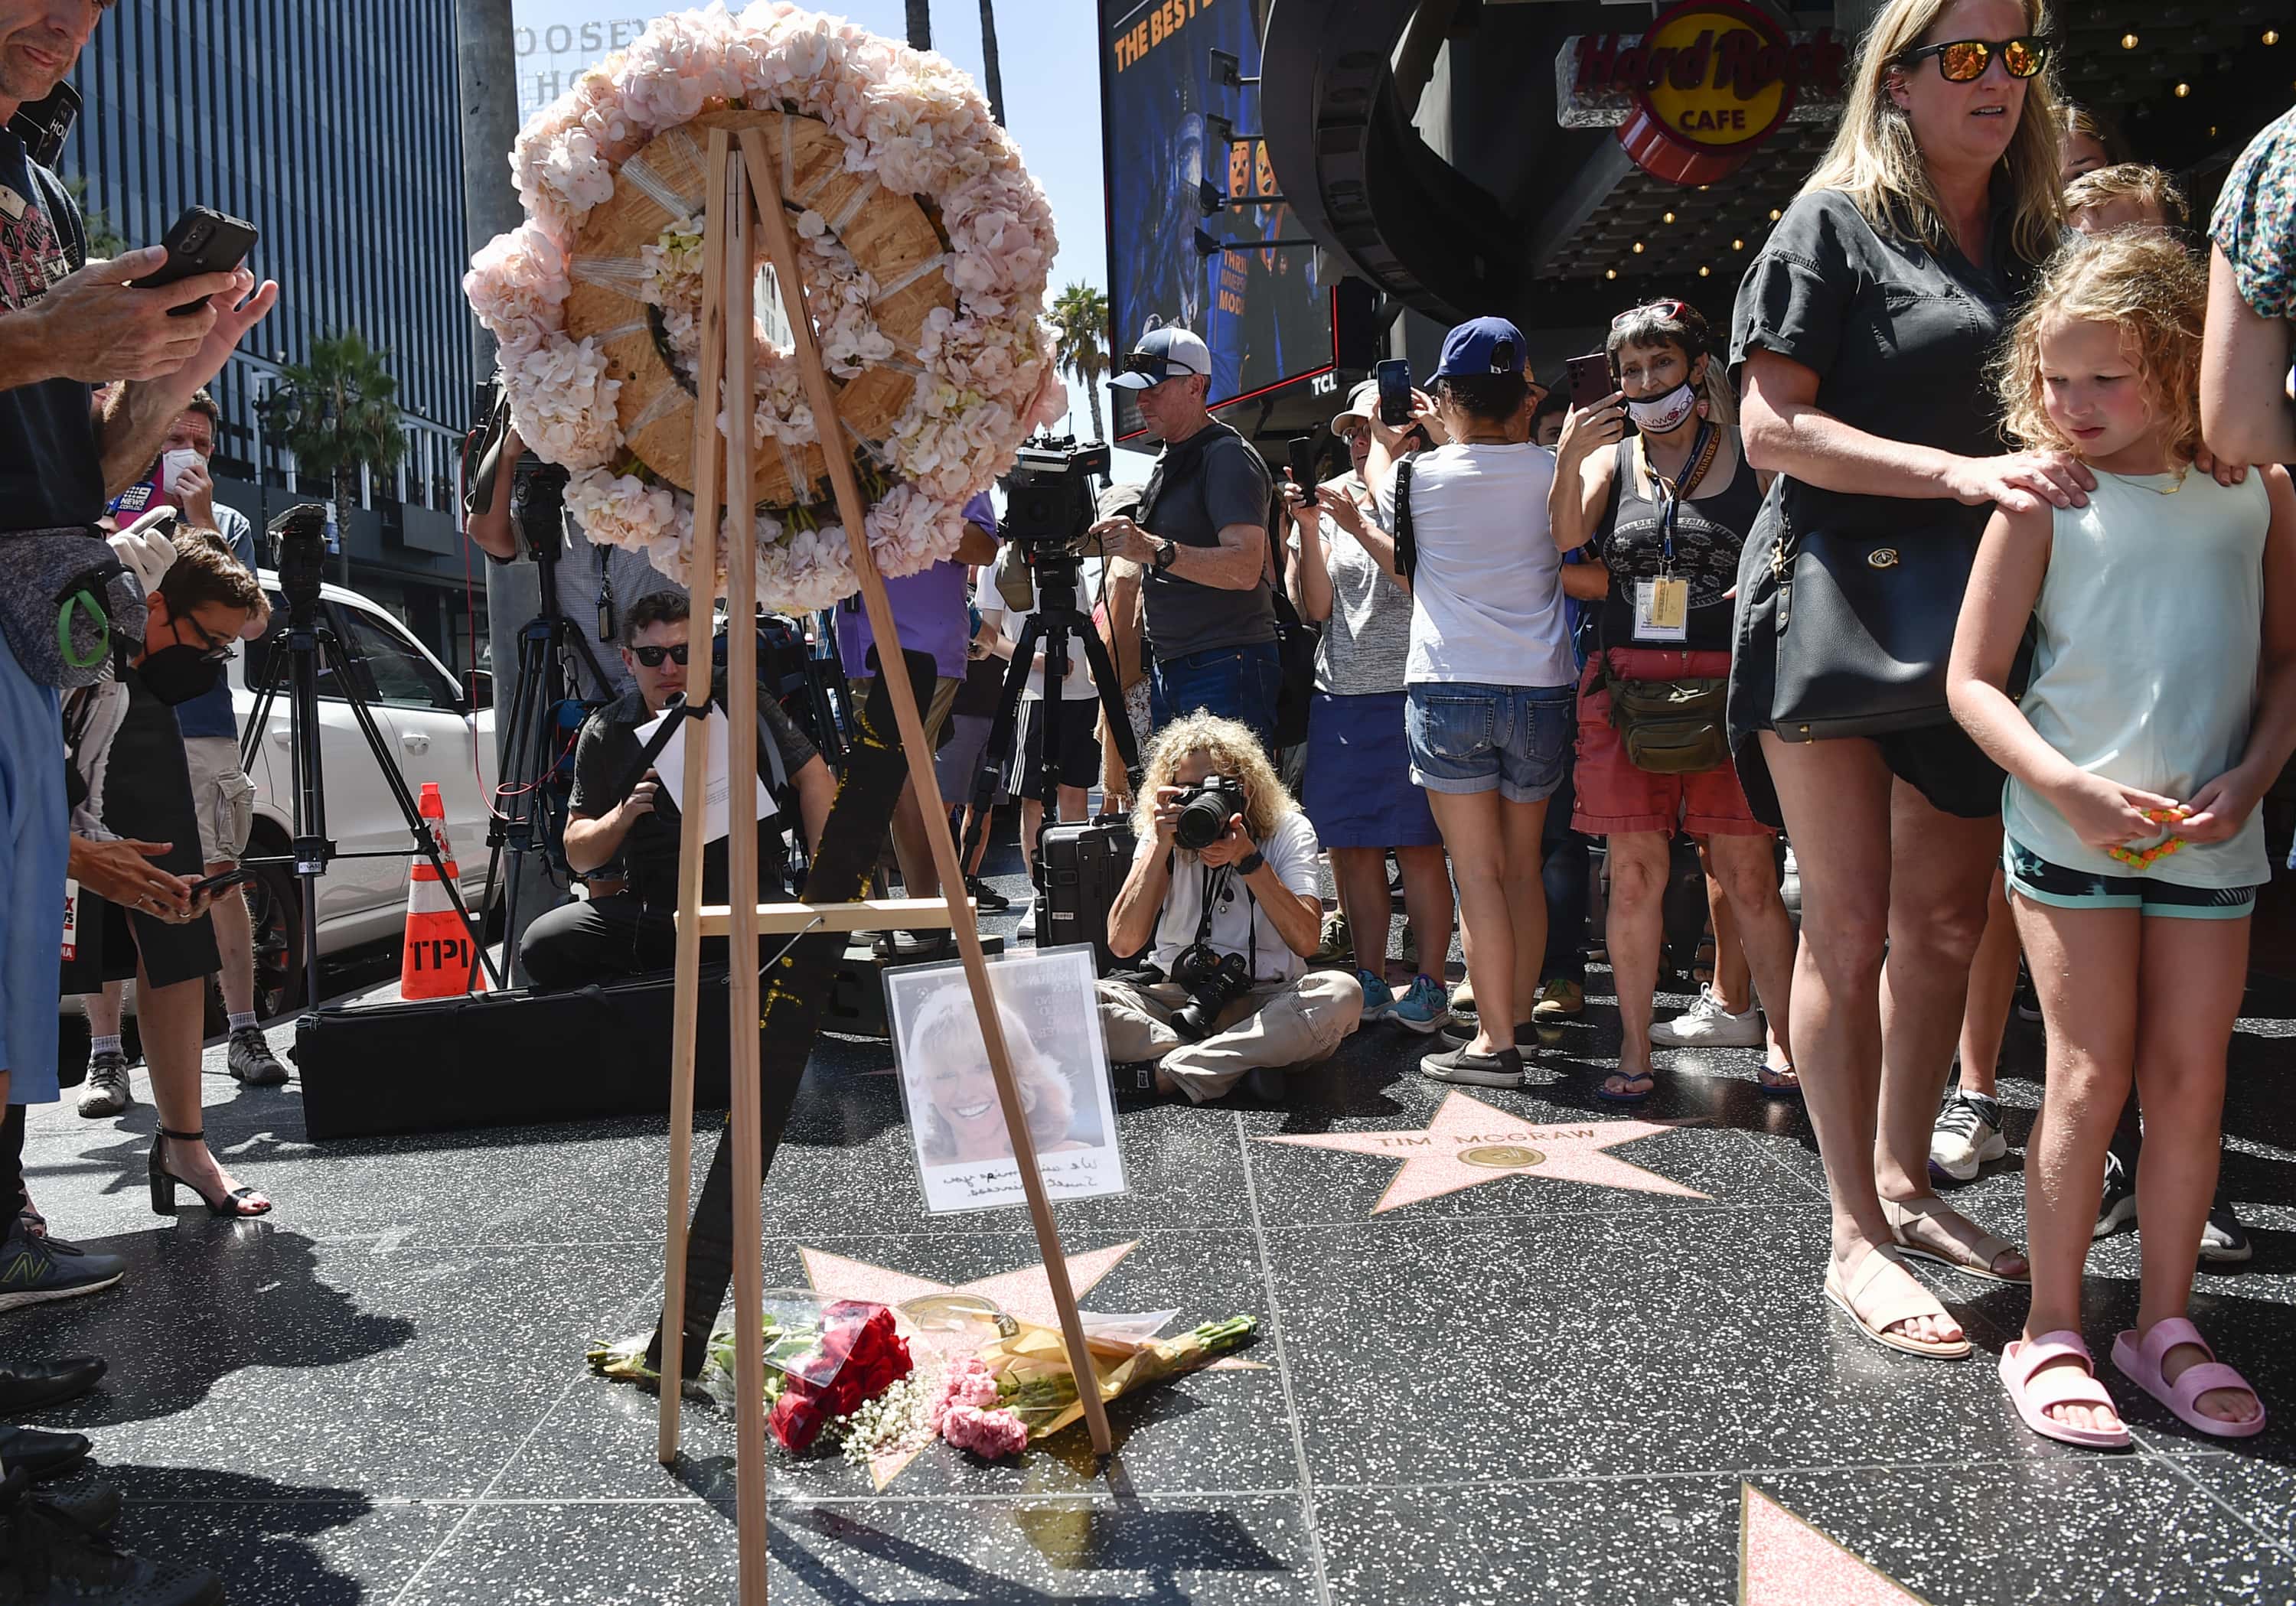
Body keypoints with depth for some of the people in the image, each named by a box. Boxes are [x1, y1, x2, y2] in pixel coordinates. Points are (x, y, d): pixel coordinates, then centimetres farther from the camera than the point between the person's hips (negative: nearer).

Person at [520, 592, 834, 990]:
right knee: (544, 943, -22)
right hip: (647, 908, 3)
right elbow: (578, 856, 11)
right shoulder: (604, 733, 8)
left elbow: (814, 779, 4)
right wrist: (622, 816, -11)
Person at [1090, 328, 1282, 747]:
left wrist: (1155, 550, -31)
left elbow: (1246, 568, -24)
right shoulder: (1166, 460, 20)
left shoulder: (1227, 457, -10)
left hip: (1226, 669, -9)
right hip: (1167, 667, 9)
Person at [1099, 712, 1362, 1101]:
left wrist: (1247, 858, -20)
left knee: (1341, 992, -33)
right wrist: (1160, 846, -14)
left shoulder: (1289, 830, 2)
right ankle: (1244, 1066, -29)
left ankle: (1163, 1074, -31)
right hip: (1175, 996, 1)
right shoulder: (1163, 835, 6)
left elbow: (1305, 940, -13)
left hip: (1268, 1001, 0)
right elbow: (1122, 942, -8)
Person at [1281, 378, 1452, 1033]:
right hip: (1339, 694, 5)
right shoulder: (1328, 498, 13)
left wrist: (1361, 528, -18)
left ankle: (1429, 986, 5)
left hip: (1408, 693, -4)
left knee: (1417, 844, -4)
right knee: (1350, 845, 5)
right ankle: (1370, 982, 15)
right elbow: (1315, 607, 7)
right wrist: (1308, 531, -5)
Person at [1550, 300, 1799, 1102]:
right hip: (1628, 680, 1)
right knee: (1635, 871, 1)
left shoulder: (1750, 457, 7)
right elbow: (1566, 537, -4)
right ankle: (1635, 1046, 10)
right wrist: (1569, 460, -18)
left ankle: (1783, 1038, 12)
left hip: (1727, 683, -1)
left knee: (1748, 873, -1)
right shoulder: (1611, 457, 13)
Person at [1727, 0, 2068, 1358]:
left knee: (1948, 917, 10)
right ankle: (1856, 1237, 6)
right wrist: (1965, 472, -20)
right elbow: (1773, 429, -12)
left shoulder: (2037, 240, 14)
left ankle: (1903, 1177, 27)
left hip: (1976, 620, 6)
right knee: (1852, 922, -3)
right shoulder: (1838, 224, -3)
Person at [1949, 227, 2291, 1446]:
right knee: (2091, 1077, -2)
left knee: (2193, 1080, 6)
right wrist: (2069, 787, -18)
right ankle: (2050, 1333, 10)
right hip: (2070, 832, -3)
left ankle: (2165, 1324, 21)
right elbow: (1971, 677, -7)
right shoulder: (2046, 496, -6)